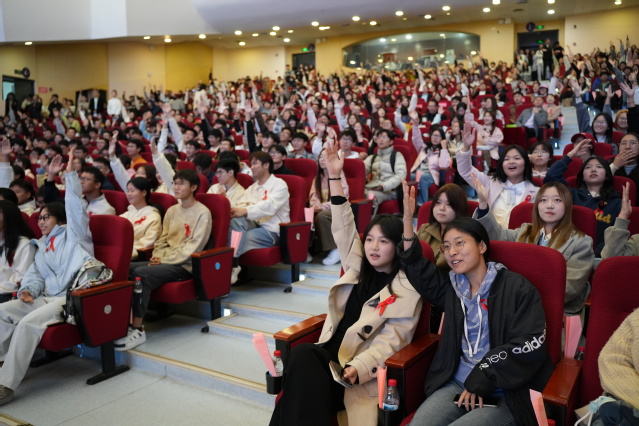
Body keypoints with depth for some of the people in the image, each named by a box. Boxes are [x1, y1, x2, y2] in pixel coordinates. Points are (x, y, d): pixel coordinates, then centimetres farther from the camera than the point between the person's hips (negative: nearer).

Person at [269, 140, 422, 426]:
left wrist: (357, 367, -26)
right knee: (302, 353, -29)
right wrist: (335, 177, 2)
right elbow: (344, 227, 8)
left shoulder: (407, 287, -3)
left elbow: (390, 340, -10)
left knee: (303, 356, -31)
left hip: (363, 369, -5)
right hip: (331, 353, 5)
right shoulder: (358, 267, 14)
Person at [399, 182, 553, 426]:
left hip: (503, 394, -4)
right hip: (456, 384, 4)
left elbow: (527, 349, -10)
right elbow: (417, 270, 8)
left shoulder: (518, 289, -4)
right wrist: (408, 219, -3)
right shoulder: (452, 286, 13)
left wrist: (480, 382, -11)